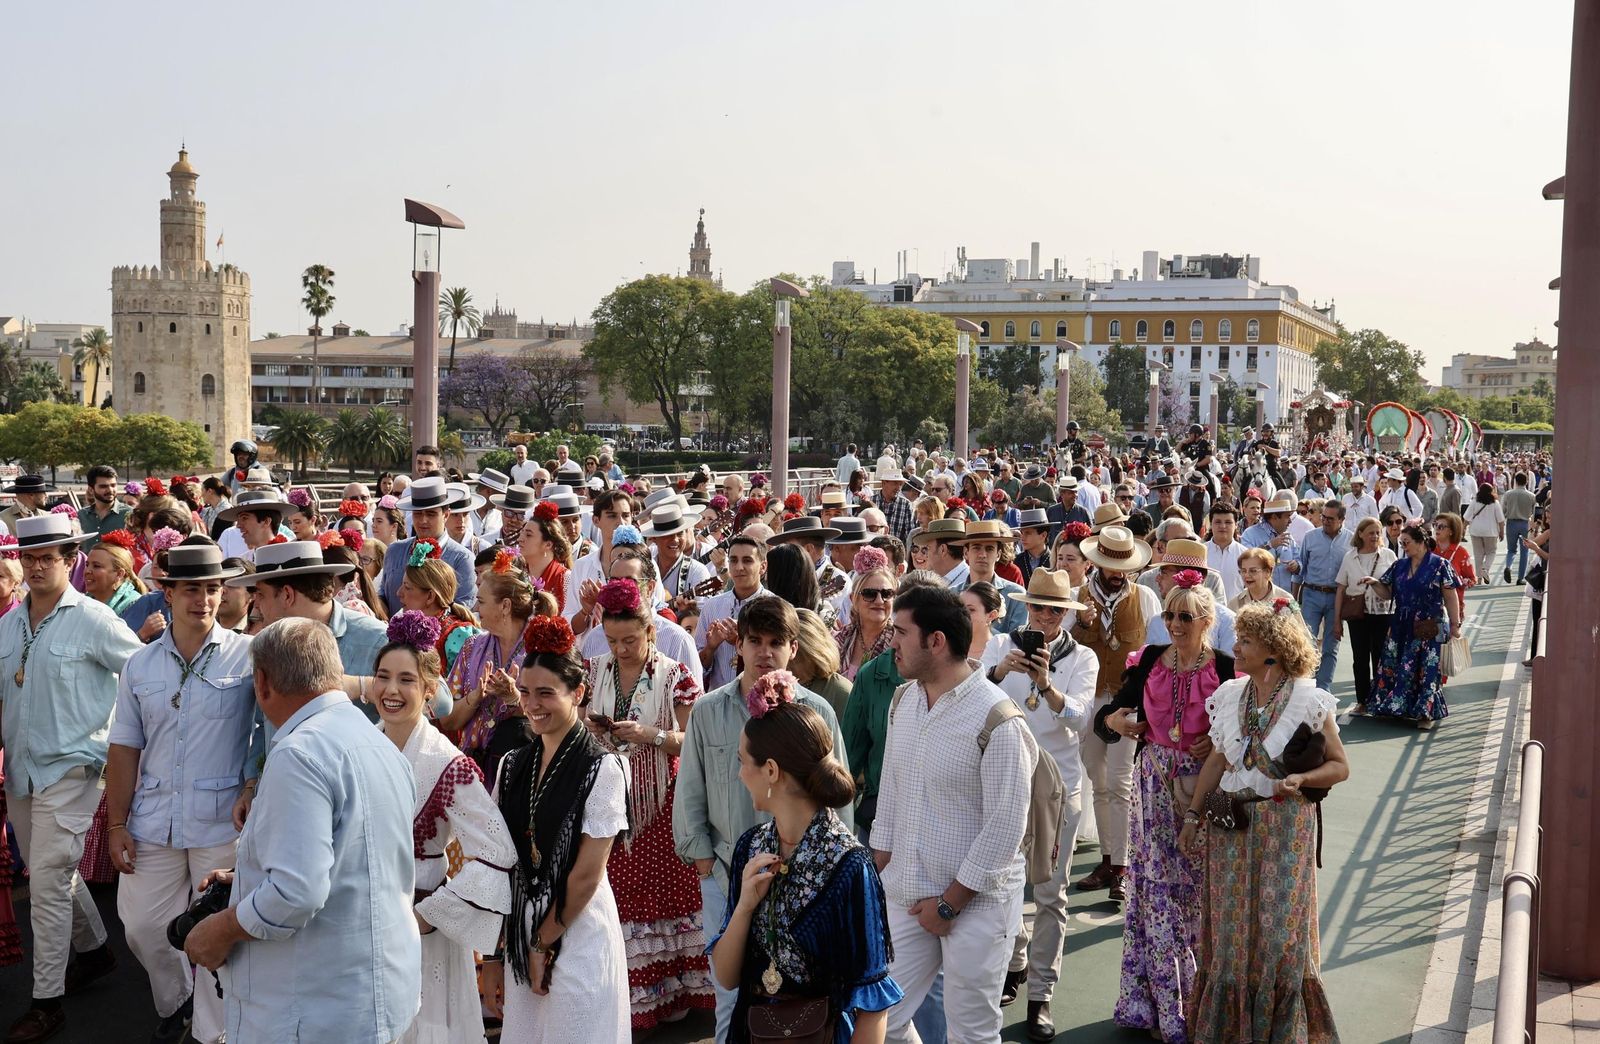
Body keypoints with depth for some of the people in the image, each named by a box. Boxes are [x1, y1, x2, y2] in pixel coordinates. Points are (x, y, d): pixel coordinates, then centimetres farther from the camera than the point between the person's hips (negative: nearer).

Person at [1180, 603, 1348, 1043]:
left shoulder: (1309, 701, -10)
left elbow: (1339, 766, -5)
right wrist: (1193, 814, 8)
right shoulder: (1229, 694, 4)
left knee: (1278, 930, 2)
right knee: (1229, 928, 11)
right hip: (1230, 825, 4)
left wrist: (1302, 780, -23)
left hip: (1285, 828, -4)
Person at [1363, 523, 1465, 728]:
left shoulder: (1439, 565, -7)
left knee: (1427, 669, 0)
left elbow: (1450, 598, -5)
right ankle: (1394, 706, 18)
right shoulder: (1399, 566, 9)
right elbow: (1387, 594, 14)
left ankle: (1426, 712, 9)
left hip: (1429, 630, -5)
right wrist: (1374, 583, -5)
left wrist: (1455, 625, -7)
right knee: (1393, 666, 6)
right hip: (1401, 627, 5)